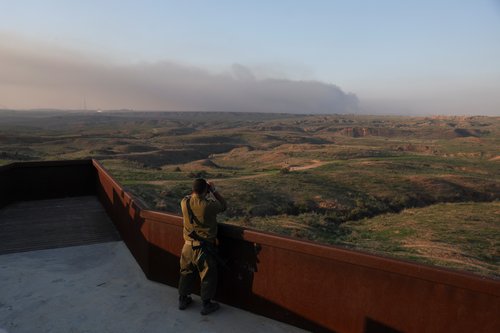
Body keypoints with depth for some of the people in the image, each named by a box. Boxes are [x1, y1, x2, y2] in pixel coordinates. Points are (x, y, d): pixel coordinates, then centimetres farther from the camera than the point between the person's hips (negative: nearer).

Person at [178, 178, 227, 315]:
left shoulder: (184, 202, -10)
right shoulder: (208, 205, -25)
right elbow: (223, 206, -6)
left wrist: (197, 190, 12)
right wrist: (214, 191, -1)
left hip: (188, 245, 5)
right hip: (204, 247, -5)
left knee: (186, 272, 22)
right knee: (207, 275, 12)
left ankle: (183, 299, 36)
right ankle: (206, 304, 23)